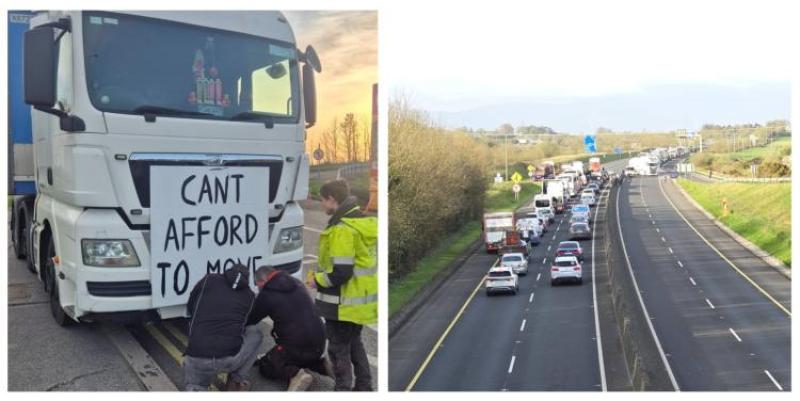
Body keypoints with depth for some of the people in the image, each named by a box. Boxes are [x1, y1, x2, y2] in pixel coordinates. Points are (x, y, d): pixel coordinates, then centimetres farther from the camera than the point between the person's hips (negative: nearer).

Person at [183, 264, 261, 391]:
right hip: (230, 358, -1)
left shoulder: (208, 280, 10)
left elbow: (190, 308, 22)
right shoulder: (249, 295, 13)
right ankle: (236, 381, 21)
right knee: (254, 333, 28)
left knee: (195, 386, 32)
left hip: (197, 358, 1)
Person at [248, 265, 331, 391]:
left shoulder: (267, 294, -7)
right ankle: (320, 364, 11)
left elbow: (250, 320, 5)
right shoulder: (296, 283, 12)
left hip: (296, 346, -7)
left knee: (265, 367, 13)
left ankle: (295, 374, -13)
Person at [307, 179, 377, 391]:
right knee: (354, 342, 23)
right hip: (363, 299, 9)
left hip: (344, 304, -9)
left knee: (338, 347, 5)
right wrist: (321, 273, 15)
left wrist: (317, 280, -9)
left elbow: (341, 273, -27)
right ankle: (364, 386, 33)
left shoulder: (342, 229, -23)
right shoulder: (365, 222, 6)